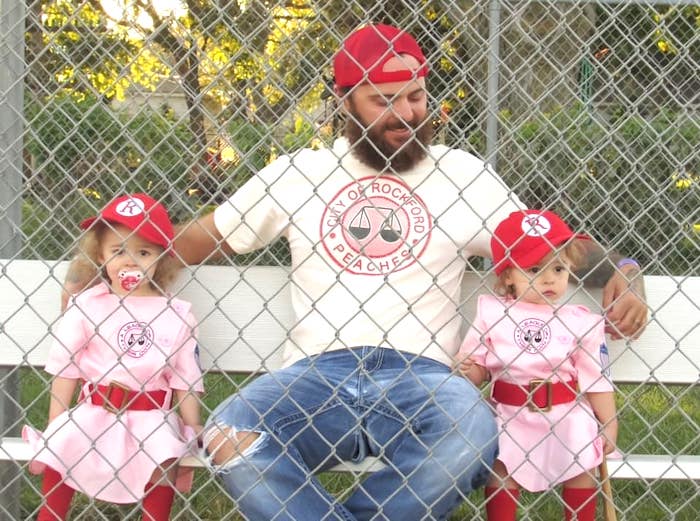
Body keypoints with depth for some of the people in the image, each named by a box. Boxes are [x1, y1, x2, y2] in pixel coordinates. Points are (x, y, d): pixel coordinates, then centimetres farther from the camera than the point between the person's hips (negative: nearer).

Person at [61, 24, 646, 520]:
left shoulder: (462, 175, 13)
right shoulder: (297, 173, 15)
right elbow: (203, 238, 19)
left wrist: (620, 271, -5)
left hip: (418, 374, 0)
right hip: (318, 374, 0)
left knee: (471, 440, -35)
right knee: (230, 438, -30)